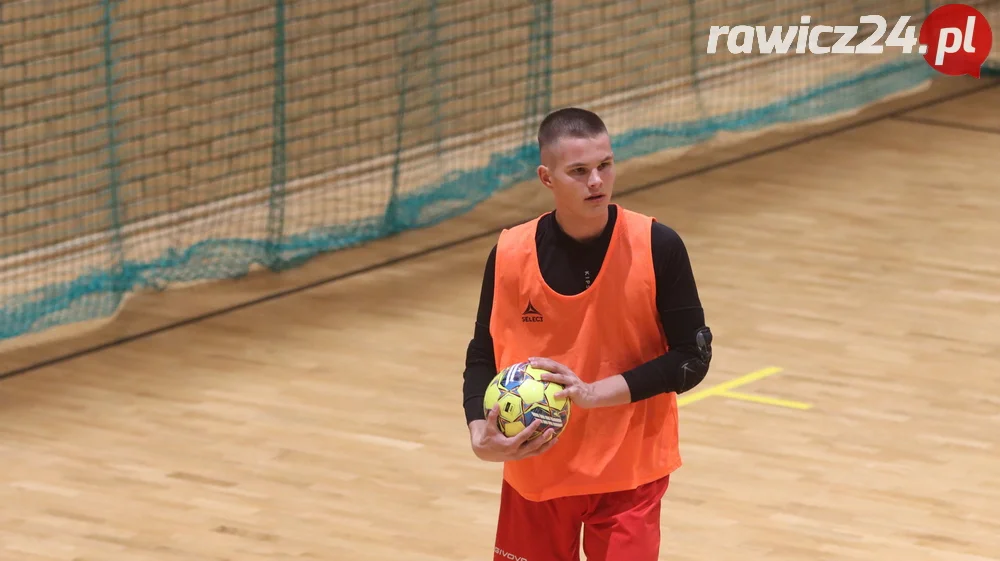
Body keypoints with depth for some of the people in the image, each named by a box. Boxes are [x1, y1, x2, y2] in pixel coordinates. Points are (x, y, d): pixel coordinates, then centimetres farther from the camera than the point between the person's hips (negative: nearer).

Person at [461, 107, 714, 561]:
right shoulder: (510, 255, -9)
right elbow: (483, 356, 3)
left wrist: (594, 393, -21)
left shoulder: (657, 247, -14)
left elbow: (692, 358, -11)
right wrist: (480, 434, -16)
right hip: (534, 470, 2)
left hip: (629, 472, -2)